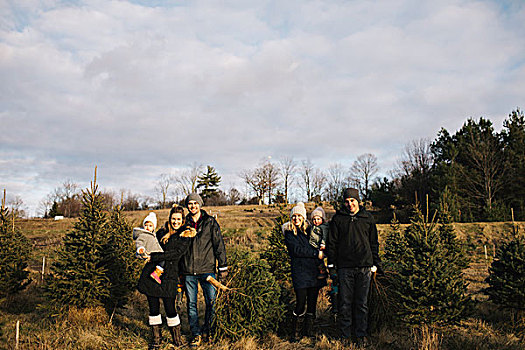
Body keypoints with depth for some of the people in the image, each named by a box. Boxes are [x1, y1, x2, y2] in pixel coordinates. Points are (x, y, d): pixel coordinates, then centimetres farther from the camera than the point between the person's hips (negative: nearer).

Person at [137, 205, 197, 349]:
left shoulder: (186, 235, -1)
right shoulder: (162, 232, 13)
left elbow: (175, 254, -13)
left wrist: (153, 257, -15)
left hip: (168, 275, -4)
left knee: (170, 308, -4)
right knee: (153, 307, 6)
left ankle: (177, 338, 16)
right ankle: (155, 338, 19)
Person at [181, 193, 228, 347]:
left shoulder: (210, 222, 2)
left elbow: (219, 245, 2)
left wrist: (222, 267, -1)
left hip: (207, 269, -2)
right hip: (189, 272, 2)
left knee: (211, 302, 2)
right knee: (191, 304, 6)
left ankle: (206, 330, 21)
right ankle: (196, 334, 18)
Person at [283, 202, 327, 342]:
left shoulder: (309, 229, 16)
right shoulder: (289, 233, 2)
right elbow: (297, 250, -11)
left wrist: (322, 248, 2)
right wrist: (316, 253, -12)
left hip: (314, 271, 5)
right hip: (299, 271, -5)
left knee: (312, 303, 6)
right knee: (301, 303, -8)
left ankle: (308, 331, 16)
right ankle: (295, 333, 6)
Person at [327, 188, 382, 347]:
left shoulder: (367, 218, 10)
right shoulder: (338, 219, 5)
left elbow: (374, 243, 15)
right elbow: (332, 243, 6)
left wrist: (375, 264, 9)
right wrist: (331, 266, 1)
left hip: (364, 267, 1)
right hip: (344, 267, -1)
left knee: (362, 303, 6)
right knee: (345, 303, 2)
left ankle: (361, 334, 17)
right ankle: (345, 335, 13)